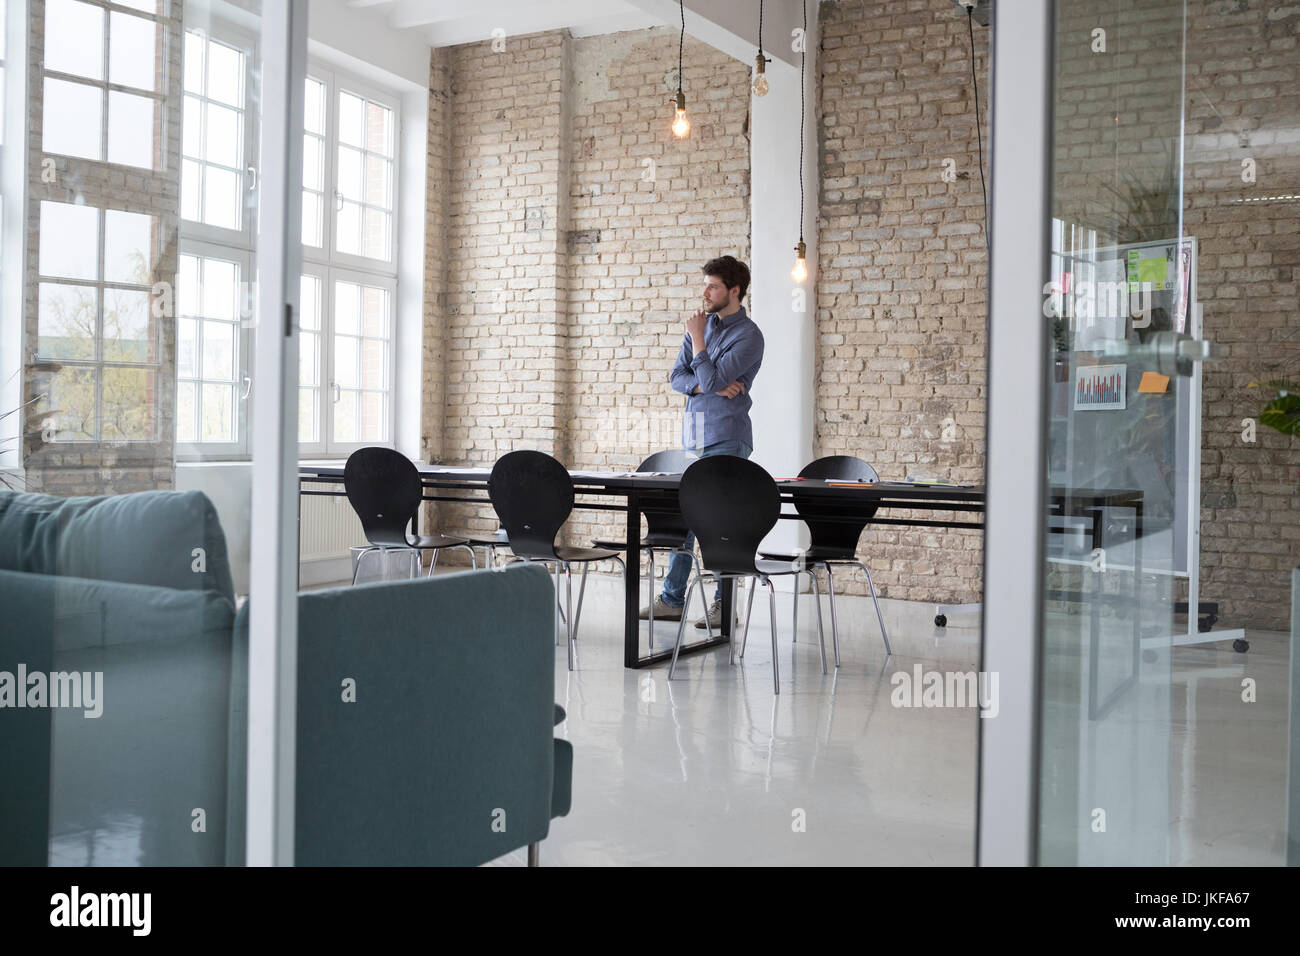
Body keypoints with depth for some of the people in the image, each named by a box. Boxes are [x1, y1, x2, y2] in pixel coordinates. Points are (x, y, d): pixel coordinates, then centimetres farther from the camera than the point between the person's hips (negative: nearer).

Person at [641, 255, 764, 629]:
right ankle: (672, 599, 16)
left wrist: (697, 339, -9)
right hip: (694, 435, 7)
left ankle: (723, 605, 3)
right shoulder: (705, 323, 14)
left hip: (726, 437, -7)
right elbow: (677, 377, 9)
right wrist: (711, 385, -9)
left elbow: (711, 379, -18)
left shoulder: (748, 335, -8)